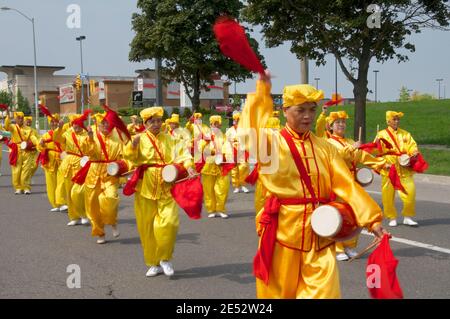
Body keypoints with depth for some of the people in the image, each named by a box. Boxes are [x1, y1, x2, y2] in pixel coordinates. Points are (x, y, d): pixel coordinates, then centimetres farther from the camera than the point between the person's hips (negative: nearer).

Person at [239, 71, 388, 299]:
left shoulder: (324, 147, 7)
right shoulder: (272, 141, -3)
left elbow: (346, 185, 2)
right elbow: (249, 133, -25)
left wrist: (372, 219, -7)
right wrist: (262, 92, -19)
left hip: (319, 232, 3)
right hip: (283, 229, -3)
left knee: (325, 291, 1)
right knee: (280, 290, 12)